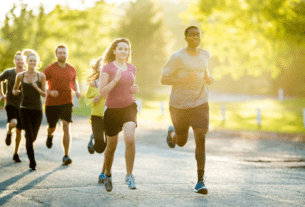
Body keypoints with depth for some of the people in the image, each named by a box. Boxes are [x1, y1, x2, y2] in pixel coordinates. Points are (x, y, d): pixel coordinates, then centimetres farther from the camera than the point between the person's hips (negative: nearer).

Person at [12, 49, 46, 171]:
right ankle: (32, 163, -5)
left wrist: (36, 87, -18)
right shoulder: (20, 76, 1)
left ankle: (29, 147, 46)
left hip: (37, 109, 1)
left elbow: (44, 94, 0)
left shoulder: (41, 76, -2)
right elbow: (14, 89, 16)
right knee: (29, 136, -11)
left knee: (33, 137, 8)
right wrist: (15, 92, -8)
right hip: (25, 108, -1)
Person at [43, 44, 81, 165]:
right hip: (51, 103, -1)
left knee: (66, 127, -14)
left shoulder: (72, 69, 5)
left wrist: (77, 91, 5)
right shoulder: (49, 69, -6)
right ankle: (50, 135, 55)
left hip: (66, 102, 1)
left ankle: (66, 156, -12)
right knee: (52, 127, 14)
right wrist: (49, 92, -21)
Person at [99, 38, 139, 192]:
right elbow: (101, 93, -13)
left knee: (130, 139, -24)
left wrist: (135, 90, 0)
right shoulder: (107, 68, -7)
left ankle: (129, 175, -11)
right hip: (112, 110, -2)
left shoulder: (132, 68, 7)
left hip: (129, 107, 2)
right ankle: (107, 175, 37)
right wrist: (116, 79, -24)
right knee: (111, 146, 11)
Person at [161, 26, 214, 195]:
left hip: (200, 103, 2)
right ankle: (171, 132, 51)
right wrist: (184, 79, -25)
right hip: (179, 104, -2)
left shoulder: (205, 54, 6)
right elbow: (163, 79, -12)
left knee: (201, 138, -14)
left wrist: (207, 78, 4)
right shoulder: (177, 57, -12)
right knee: (181, 142, 12)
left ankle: (200, 181, -12)